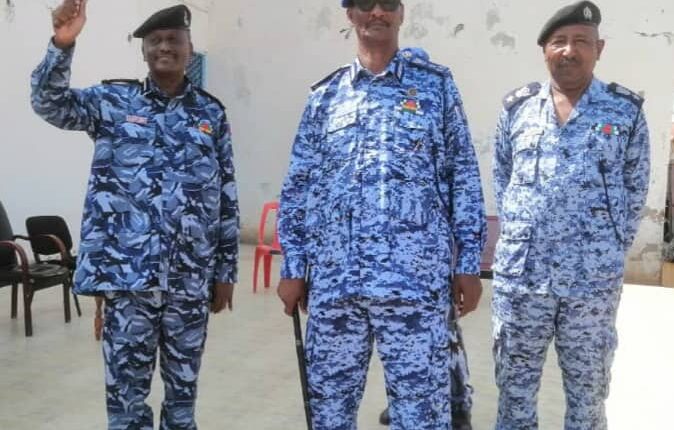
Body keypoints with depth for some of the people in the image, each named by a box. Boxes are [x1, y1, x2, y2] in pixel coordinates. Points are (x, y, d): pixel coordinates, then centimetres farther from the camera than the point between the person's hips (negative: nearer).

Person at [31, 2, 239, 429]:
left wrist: (226, 270, 6)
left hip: (191, 277, 2)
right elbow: (50, 103, -13)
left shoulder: (211, 112, 7)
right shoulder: (113, 101, 4)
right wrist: (62, 45, -30)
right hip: (129, 272, -1)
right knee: (127, 385, 7)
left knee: (184, 385, 14)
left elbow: (227, 198, 7)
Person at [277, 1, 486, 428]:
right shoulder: (325, 95, 12)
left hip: (414, 279, -2)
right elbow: (298, 185, 12)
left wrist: (469, 264, 0)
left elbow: (464, 176, 5)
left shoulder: (436, 84, 7)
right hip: (332, 281, 3)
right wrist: (293, 268, 7)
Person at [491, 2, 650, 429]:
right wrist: (517, 237, 7)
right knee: (515, 387, 12)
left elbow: (636, 192, 4)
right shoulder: (517, 108, 6)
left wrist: (611, 253, 1)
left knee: (588, 392, 12)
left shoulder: (626, 111, 1)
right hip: (518, 275, 2)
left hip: (593, 282, -1)